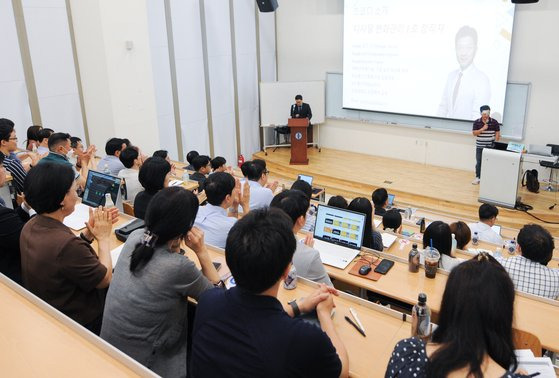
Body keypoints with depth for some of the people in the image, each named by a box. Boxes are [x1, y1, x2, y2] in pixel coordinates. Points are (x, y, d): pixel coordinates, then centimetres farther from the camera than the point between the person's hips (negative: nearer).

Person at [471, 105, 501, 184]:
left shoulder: (494, 122, -3)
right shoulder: (477, 122, -2)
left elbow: (497, 133, 0)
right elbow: (474, 133, -6)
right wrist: (482, 129, -18)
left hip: (490, 146, -1)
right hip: (480, 146, 1)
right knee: (479, 162, 6)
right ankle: (478, 177, 17)